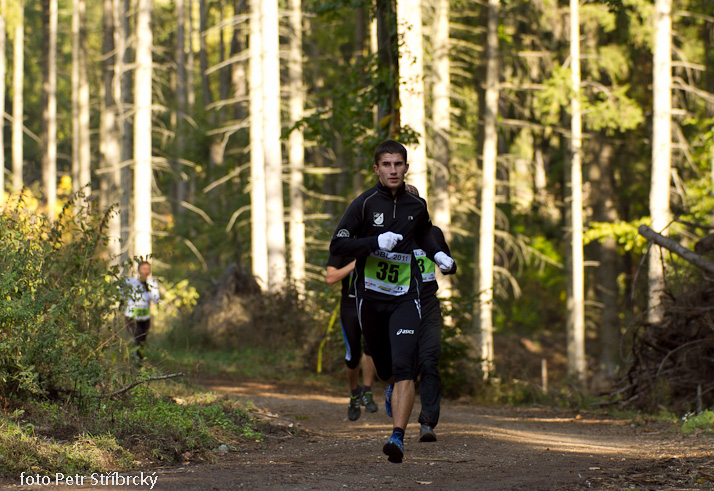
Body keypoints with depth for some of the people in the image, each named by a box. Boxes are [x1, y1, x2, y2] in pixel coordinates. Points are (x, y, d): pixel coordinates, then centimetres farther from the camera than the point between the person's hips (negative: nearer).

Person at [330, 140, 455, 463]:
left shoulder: (416, 206, 5)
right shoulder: (365, 203, -6)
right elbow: (337, 245, -13)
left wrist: (437, 255, 10)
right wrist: (376, 242, -24)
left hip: (405, 297, 0)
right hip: (370, 297, 0)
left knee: (404, 368, -17)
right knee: (385, 368, 12)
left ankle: (398, 438, -24)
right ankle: (394, 391, 49)